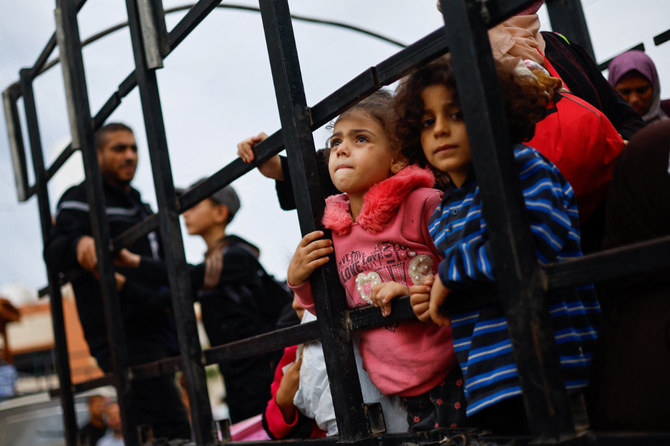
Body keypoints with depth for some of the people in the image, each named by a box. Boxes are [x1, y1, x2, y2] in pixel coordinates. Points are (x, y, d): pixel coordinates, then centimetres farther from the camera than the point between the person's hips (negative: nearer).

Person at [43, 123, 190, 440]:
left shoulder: (141, 207, 27)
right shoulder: (81, 200, 2)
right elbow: (53, 252, -16)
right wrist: (78, 243, -38)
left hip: (157, 331, 9)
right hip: (123, 338, -9)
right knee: (174, 429, -20)